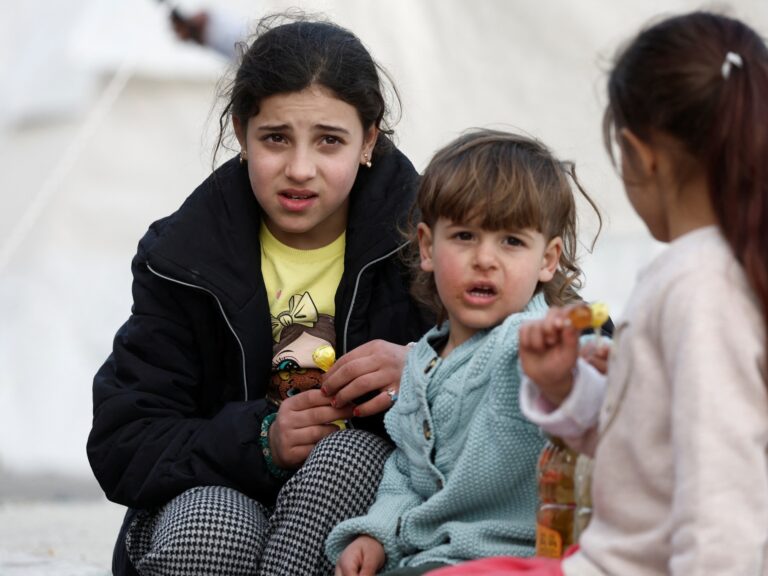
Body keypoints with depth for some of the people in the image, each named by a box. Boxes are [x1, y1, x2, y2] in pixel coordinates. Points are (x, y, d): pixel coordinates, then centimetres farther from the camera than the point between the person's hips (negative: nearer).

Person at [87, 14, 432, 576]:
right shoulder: (184, 255, -3)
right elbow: (120, 449, -8)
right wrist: (259, 441, -25)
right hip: (212, 493, 0)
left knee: (351, 452, -34)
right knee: (213, 523, -35)